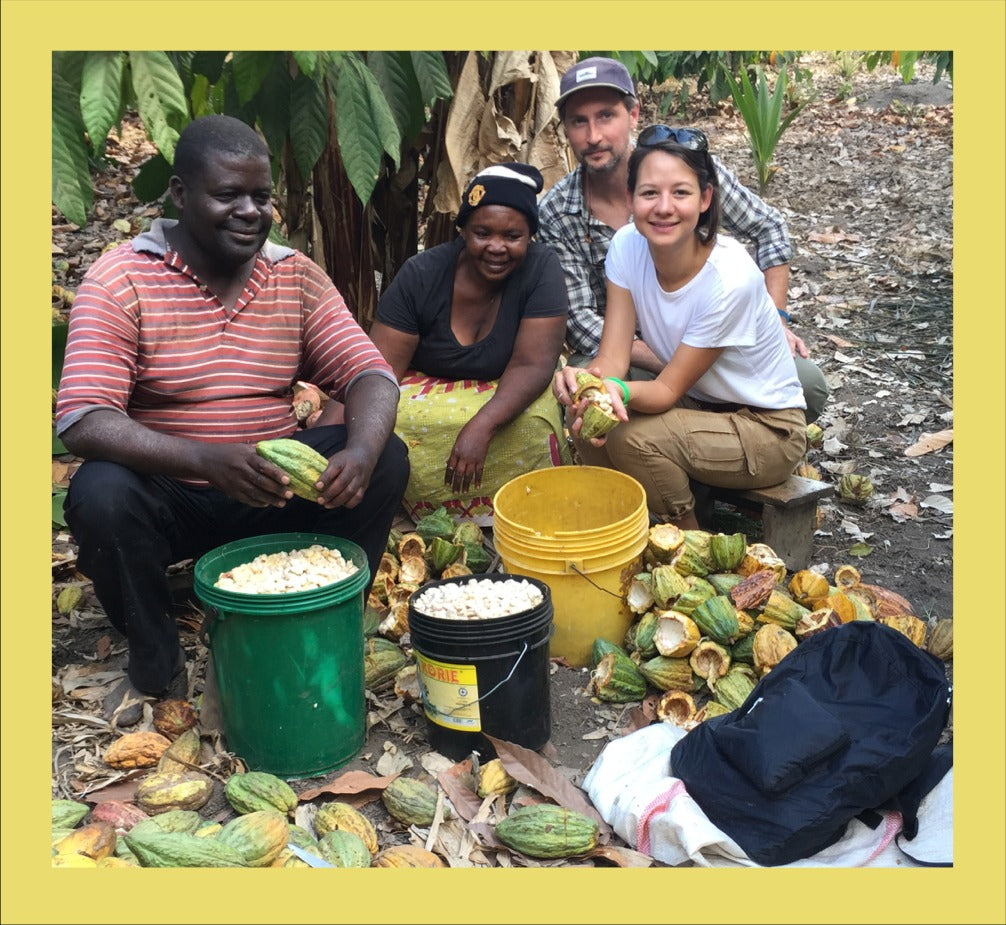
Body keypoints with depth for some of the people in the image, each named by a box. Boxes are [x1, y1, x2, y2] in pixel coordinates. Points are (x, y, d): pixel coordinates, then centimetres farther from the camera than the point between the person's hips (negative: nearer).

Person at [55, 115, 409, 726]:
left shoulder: (299, 276, 1)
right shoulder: (120, 280, -12)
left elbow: (369, 373, -7)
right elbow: (82, 421, -23)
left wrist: (360, 451, -32)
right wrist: (206, 458, -40)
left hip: (275, 490, 3)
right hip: (167, 498, -2)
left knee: (387, 459, -17)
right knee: (99, 494, -32)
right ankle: (156, 665, -5)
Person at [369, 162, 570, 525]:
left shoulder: (541, 269, -17)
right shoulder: (421, 274, -15)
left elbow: (532, 365, -22)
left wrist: (482, 426, -40)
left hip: (507, 395, -1)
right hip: (427, 389, 1)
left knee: (534, 424, -34)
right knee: (389, 419, -30)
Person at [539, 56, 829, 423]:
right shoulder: (556, 214, -11)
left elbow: (768, 228, 5)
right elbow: (581, 321, -14)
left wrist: (774, 319, -5)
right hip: (622, 352, -2)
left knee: (805, 382, -22)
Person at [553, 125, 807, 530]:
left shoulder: (730, 279, -29)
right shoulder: (627, 246, -12)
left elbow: (669, 389, -23)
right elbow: (613, 356, -16)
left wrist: (620, 390, -45)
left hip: (766, 428, -5)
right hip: (696, 403, 5)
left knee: (632, 439, -27)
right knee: (590, 424, -19)